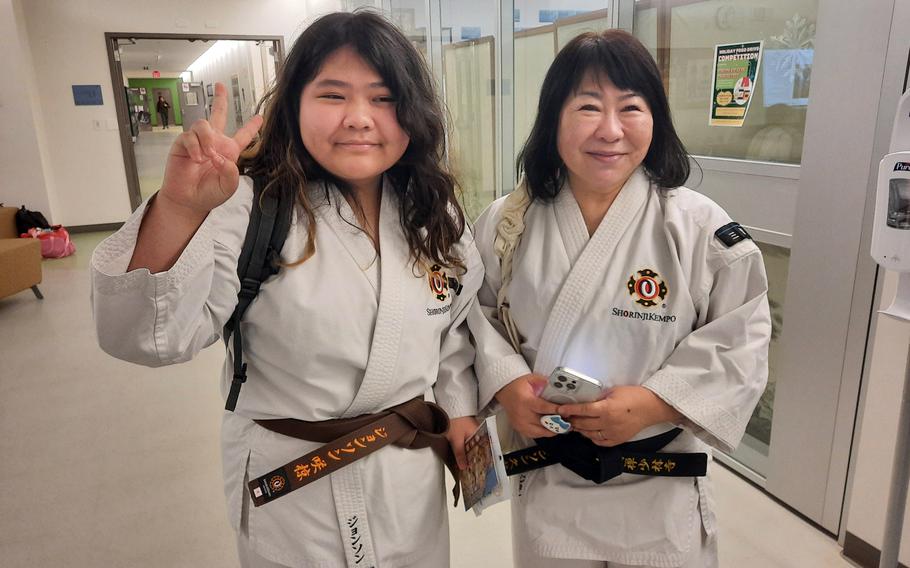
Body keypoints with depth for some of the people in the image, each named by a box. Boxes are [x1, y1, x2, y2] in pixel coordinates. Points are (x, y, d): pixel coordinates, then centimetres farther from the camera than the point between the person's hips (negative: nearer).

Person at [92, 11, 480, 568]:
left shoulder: (435, 215, -3)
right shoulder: (251, 208, -17)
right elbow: (146, 333, -27)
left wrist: (460, 409, 7)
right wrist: (180, 208, -41)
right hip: (290, 477, -3)